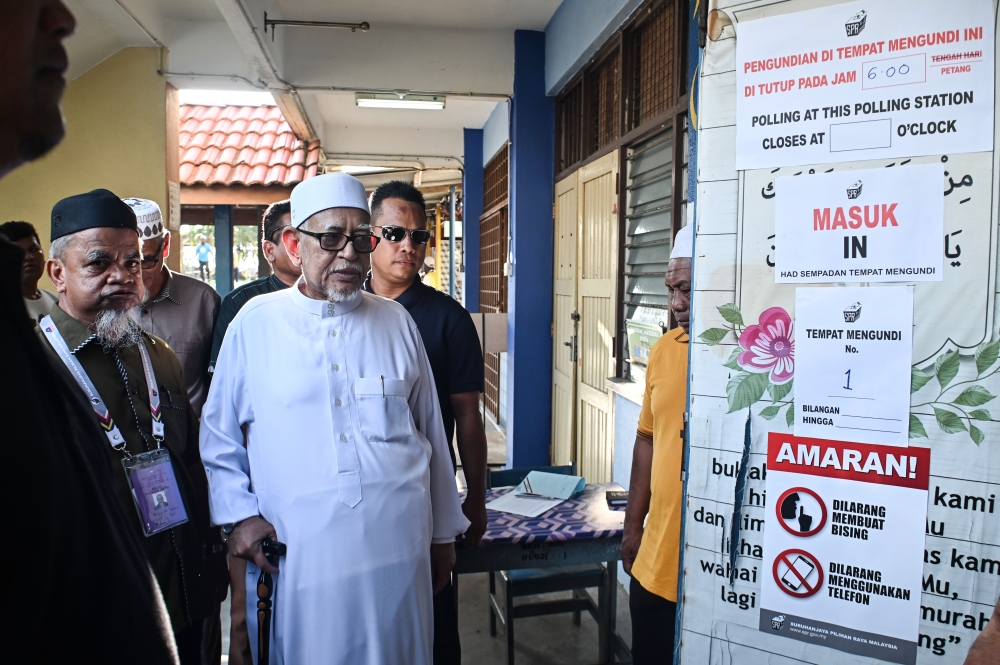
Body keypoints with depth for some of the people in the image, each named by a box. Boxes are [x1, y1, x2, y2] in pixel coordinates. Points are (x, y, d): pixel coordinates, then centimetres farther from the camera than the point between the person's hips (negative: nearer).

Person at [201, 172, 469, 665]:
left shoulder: (396, 322, 6)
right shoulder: (254, 323, 1)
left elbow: (432, 435, 11)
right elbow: (218, 437, 9)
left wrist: (443, 533, 14)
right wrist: (239, 514, -3)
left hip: (398, 550, 2)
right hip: (294, 555, -1)